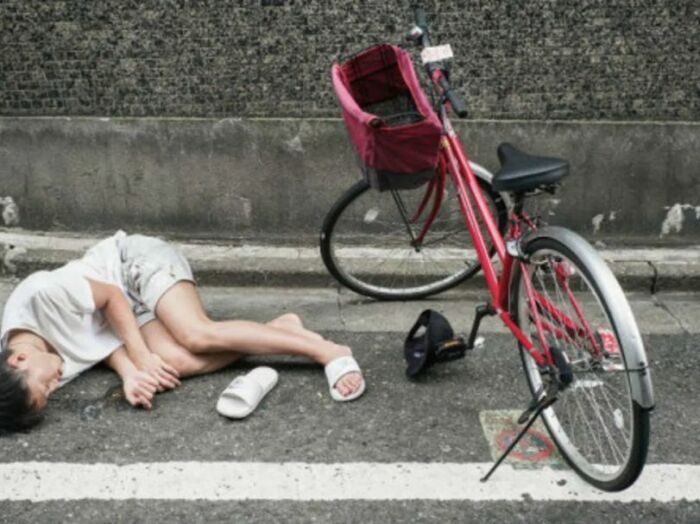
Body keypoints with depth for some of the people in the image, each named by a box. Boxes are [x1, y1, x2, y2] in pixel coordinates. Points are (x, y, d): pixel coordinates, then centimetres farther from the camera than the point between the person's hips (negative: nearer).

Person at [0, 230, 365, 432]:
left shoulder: (40, 296, -32)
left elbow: (112, 296, -20)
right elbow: (104, 340, -11)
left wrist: (142, 357, -23)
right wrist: (130, 375, -28)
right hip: (133, 306, 6)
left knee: (197, 336, -30)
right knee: (177, 362, -22)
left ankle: (326, 351, -24)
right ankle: (279, 327, -8)